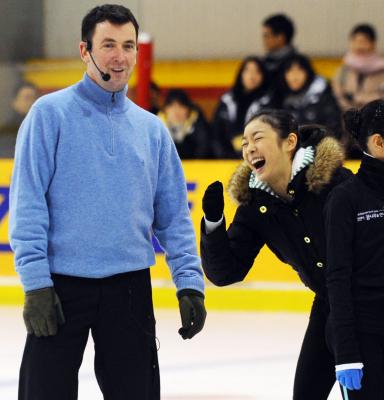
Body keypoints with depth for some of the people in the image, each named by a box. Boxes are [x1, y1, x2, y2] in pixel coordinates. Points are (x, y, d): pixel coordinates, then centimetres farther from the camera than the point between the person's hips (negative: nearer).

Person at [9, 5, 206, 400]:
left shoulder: (151, 128, 11)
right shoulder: (50, 114, -2)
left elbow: (173, 216, 12)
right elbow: (27, 204, -7)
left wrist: (189, 283, 2)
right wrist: (35, 283, -15)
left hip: (129, 288, 4)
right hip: (61, 285, -4)